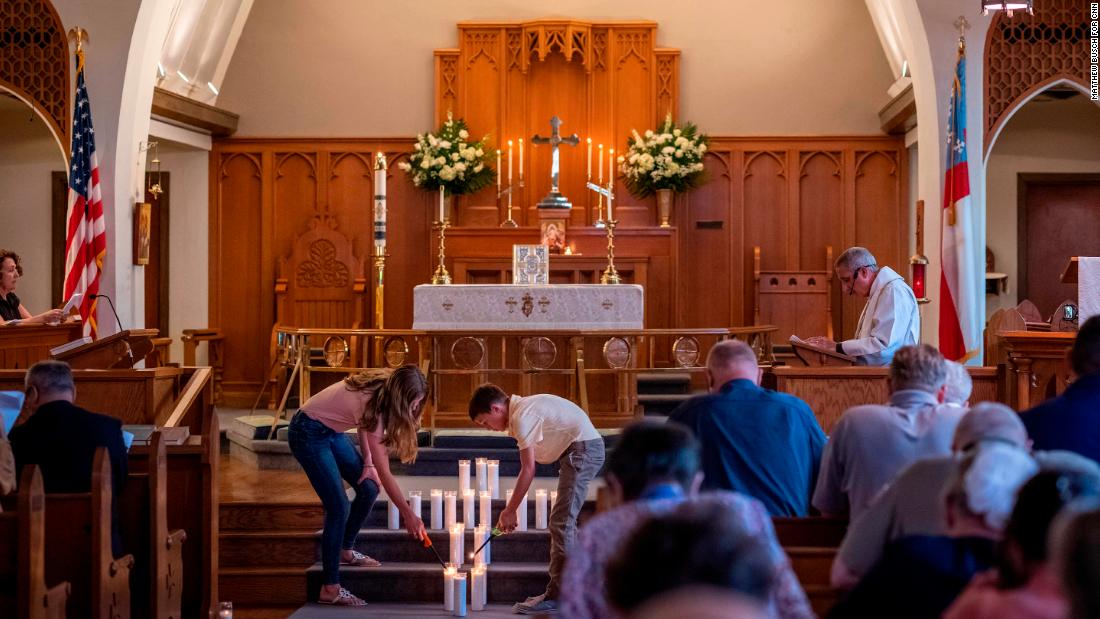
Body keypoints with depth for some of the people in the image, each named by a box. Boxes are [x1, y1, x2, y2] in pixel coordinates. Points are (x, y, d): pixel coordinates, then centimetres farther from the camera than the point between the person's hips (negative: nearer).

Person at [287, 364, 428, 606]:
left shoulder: (381, 388, -11)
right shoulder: (372, 405, -32)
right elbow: (385, 473, -27)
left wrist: (367, 462, -1)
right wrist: (408, 514, -22)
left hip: (331, 431, 9)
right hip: (308, 434, -9)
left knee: (368, 489, 5)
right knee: (338, 507, -14)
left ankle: (345, 551, 26)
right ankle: (330, 589, -10)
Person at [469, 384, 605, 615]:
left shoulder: (522, 416, -15)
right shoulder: (523, 410, 15)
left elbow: (528, 470, -14)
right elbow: (528, 467, 17)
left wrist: (509, 511, -7)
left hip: (583, 449, -10)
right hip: (589, 448, 10)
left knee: (561, 522, -10)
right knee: (564, 521, 14)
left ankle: (557, 597, -9)